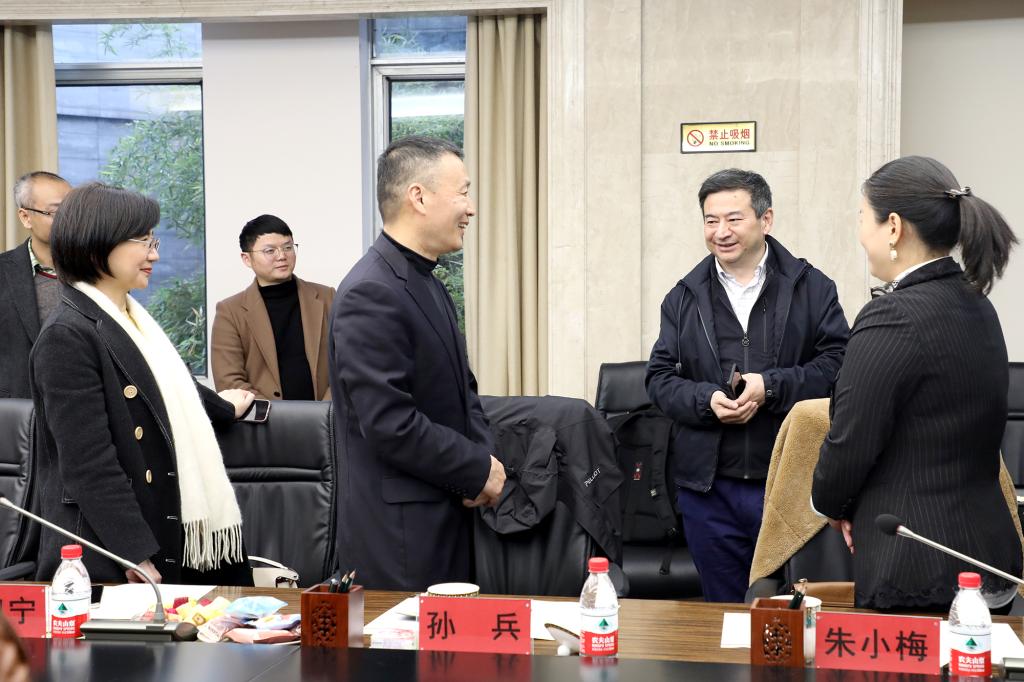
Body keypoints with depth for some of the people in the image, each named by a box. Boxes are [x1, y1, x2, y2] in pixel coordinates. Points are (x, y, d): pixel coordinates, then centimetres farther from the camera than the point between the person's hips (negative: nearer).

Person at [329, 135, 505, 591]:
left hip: (445, 518, 9)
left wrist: (483, 455, 1)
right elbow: (389, 423, -23)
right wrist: (479, 470, -13)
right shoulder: (370, 295, -19)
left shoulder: (427, 284, 14)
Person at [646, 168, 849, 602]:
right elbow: (659, 378, 8)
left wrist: (771, 387, -18)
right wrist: (706, 400, -12)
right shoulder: (685, 297, 10)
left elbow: (838, 363, -6)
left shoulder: (811, 288, 2)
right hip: (709, 486, 3)